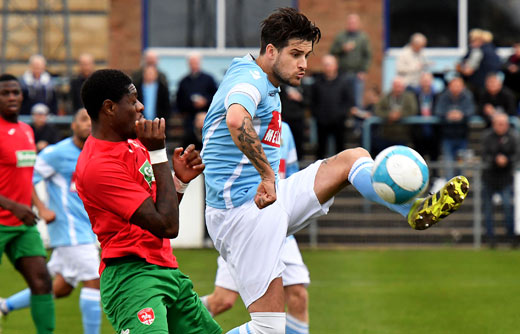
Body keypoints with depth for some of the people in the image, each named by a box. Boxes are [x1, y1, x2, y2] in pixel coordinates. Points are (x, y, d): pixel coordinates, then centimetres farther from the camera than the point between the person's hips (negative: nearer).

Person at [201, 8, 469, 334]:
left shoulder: (268, 87, 19)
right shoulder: (249, 78, -15)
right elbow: (236, 120, -39)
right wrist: (267, 175, -34)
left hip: (267, 201, 10)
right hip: (242, 210, -10)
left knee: (353, 158, 9)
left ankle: (417, 210, -1)